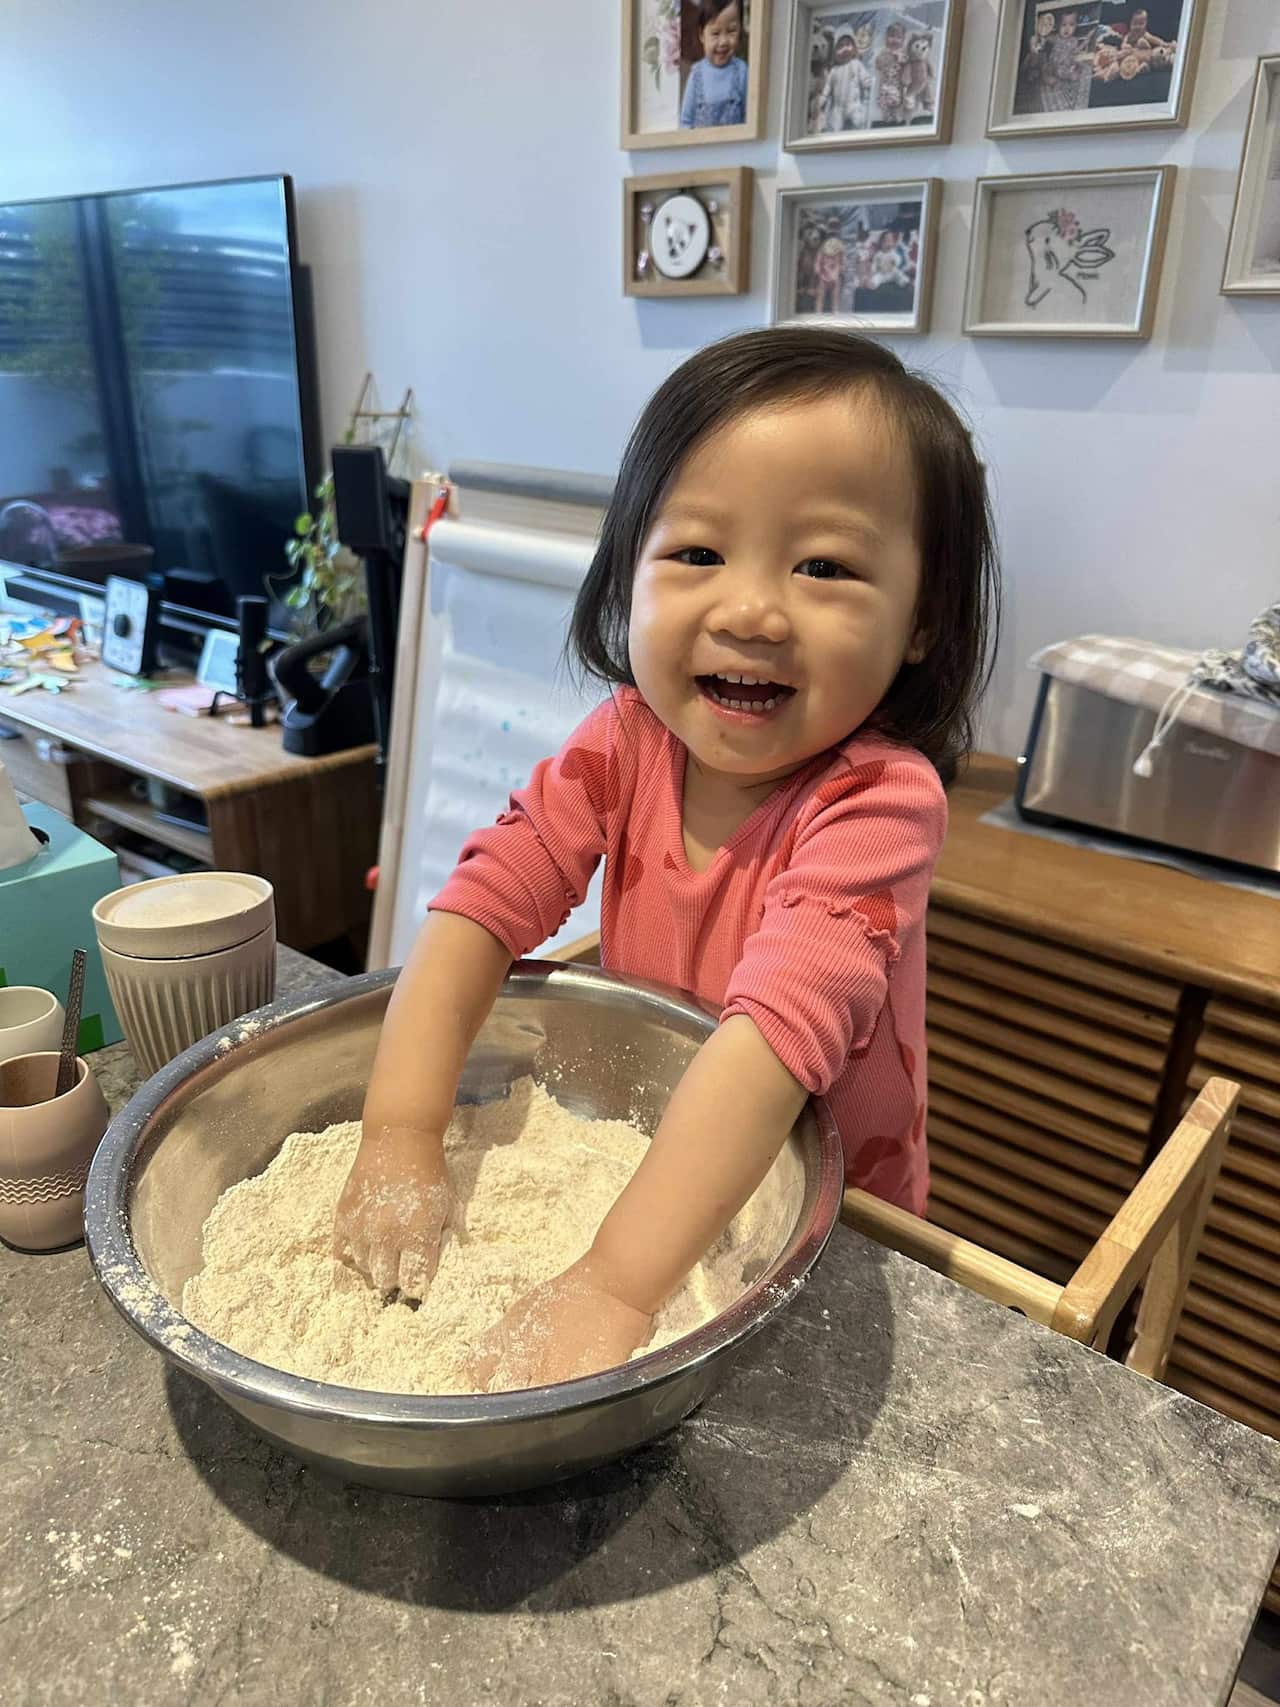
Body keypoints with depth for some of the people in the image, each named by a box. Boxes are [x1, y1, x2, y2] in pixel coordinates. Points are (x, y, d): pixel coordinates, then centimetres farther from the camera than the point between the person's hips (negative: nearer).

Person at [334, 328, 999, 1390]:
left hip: (819, 1233, -3)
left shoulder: (879, 798, -25)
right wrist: (400, 1140, -26)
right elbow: (483, 905, -16)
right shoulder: (628, 741, -10)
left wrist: (614, 1286, -41)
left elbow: (782, 1024, -35)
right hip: (634, 1166, 4)